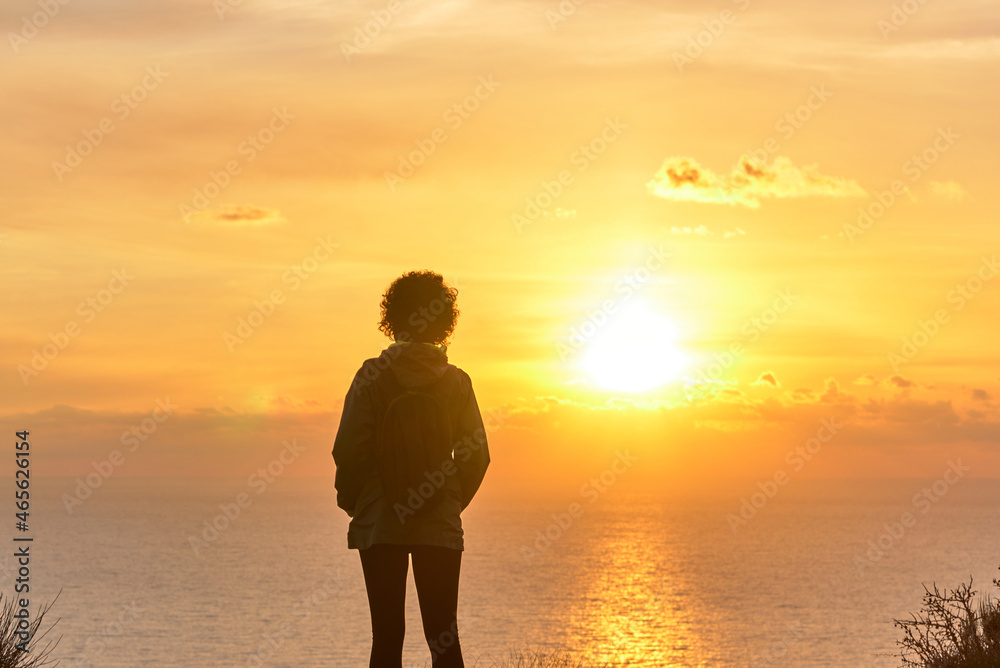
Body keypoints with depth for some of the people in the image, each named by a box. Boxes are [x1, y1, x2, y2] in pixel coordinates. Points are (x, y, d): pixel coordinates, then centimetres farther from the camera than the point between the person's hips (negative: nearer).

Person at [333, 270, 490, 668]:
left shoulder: (373, 375, -5)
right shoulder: (457, 382, 1)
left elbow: (349, 450, -8)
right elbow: (475, 455, 2)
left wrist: (352, 501, 8)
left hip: (380, 524, -2)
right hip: (441, 526, 2)